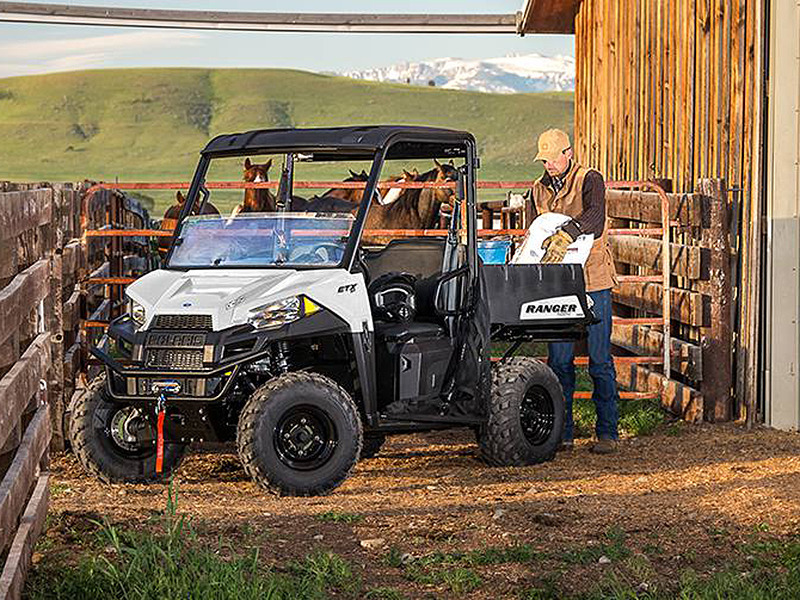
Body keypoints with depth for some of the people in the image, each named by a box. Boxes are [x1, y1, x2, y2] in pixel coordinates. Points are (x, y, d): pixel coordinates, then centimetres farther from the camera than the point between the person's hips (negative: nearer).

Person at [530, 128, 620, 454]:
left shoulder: (589, 180, -3)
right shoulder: (539, 189, 15)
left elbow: (595, 216, -22)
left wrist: (566, 234, -38)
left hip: (593, 282, -5)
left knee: (600, 359, -2)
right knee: (559, 360, 4)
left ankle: (607, 431, 3)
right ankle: (562, 432, 10)